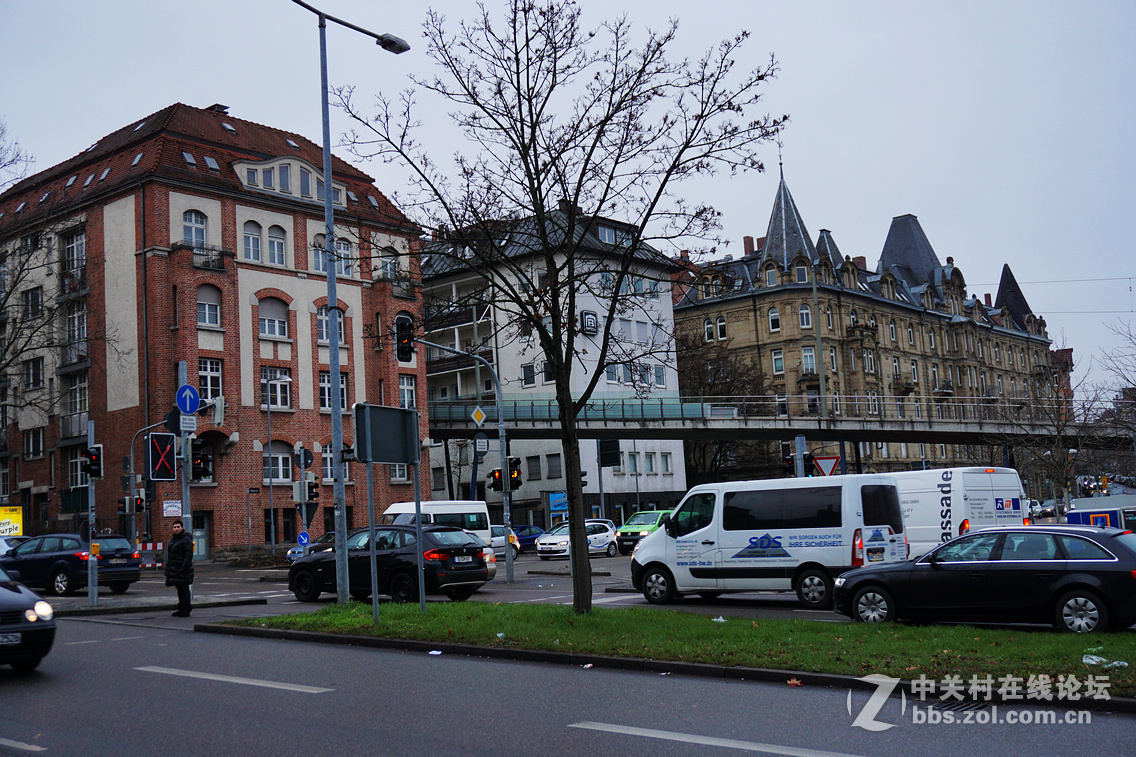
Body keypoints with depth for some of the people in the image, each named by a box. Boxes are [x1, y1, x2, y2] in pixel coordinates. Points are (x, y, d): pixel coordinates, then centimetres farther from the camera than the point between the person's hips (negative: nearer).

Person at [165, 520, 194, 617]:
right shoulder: (173, 538, 15)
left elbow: (188, 556, -18)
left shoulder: (186, 539, -13)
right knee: (179, 589, 13)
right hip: (174, 569, 9)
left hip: (182, 569, -9)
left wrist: (183, 570, -22)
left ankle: (186, 611, -2)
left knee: (184, 589, -5)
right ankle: (181, 609, 21)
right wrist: (168, 569, 18)